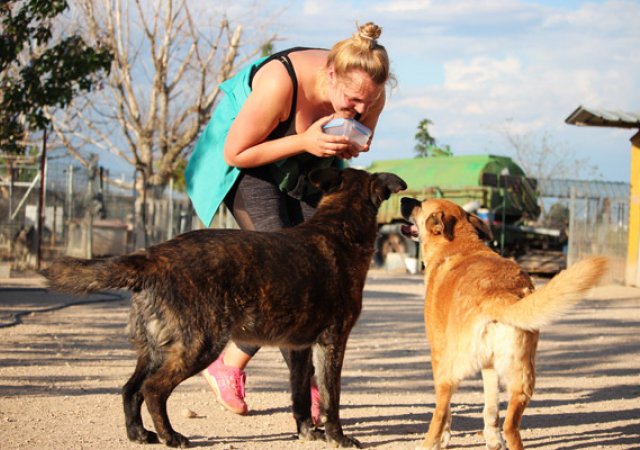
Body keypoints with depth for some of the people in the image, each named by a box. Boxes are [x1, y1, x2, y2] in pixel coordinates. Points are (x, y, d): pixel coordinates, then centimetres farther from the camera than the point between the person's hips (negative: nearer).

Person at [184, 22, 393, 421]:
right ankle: (305, 386, -11)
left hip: (309, 171, 6)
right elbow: (235, 152, -26)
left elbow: (359, 143, 5)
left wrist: (349, 149, -21)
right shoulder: (280, 84, -36)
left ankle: (231, 363, 2)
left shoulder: (371, 95, -19)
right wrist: (305, 142, -36)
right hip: (249, 166, -6)